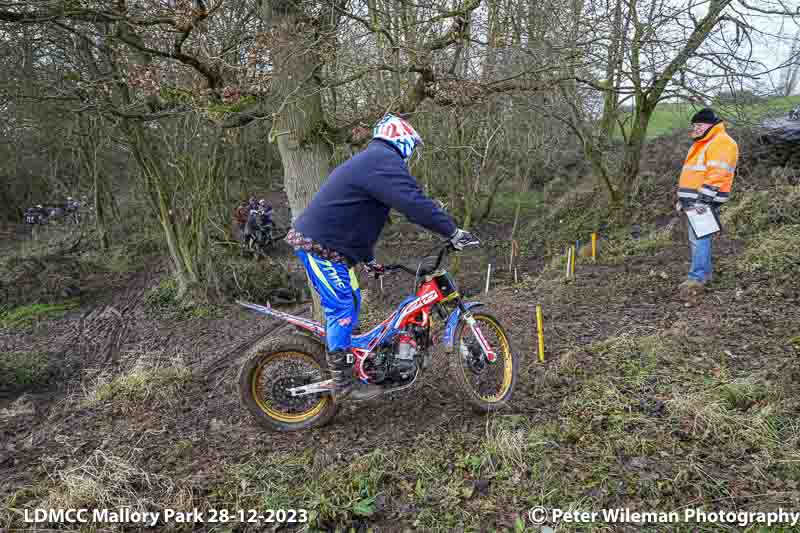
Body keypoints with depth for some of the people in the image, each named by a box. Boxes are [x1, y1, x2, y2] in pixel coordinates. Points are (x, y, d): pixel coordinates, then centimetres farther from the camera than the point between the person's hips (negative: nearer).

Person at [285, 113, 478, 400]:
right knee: (343, 309, -6)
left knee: (349, 303, 17)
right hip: (318, 245, -11)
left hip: (317, 240, 11)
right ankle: (342, 383, 3)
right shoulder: (384, 160, -13)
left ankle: (341, 364, 28)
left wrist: (368, 259, 30)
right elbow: (415, 202, -26)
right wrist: (453, 231, -21)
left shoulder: (367, 161, 23)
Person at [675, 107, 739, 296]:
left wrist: (704, 199, -27)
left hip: (704, 201, -10)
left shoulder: (722, 143, -9)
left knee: (699, 239, -14)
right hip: (693, 201, 10)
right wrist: (682, 199, 24)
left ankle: (697, 278, -15)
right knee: (695, 239, 14)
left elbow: (717, 174, -20)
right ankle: (705, 273, 24)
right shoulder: (700, 145, 24)